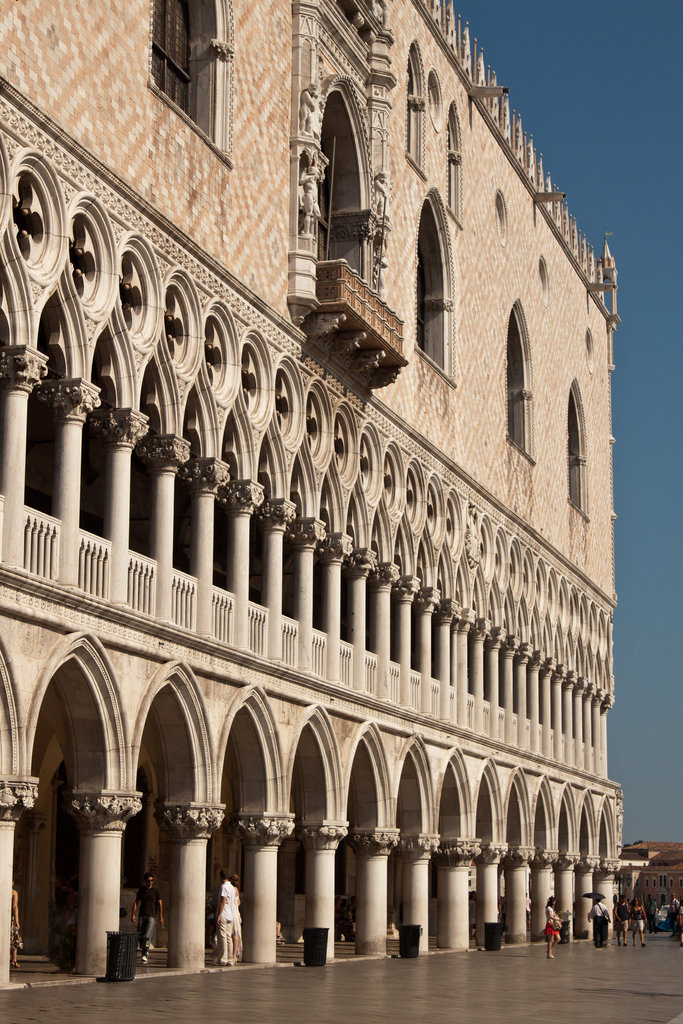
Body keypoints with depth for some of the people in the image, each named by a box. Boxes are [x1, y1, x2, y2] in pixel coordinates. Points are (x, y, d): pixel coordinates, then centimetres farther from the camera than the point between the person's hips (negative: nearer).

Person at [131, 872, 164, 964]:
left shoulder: (155, 890, -1)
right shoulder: (141, 889, 7)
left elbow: (160, 903, 0)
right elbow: (136, 902, 9)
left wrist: (161, 917, -4)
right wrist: (133, 914, -1)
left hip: (152, 916, -3)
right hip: (142, 915, 3)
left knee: (148, 935, -15)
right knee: (140, 935, 5)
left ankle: (145, 955, -16)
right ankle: (145, 951, 26)